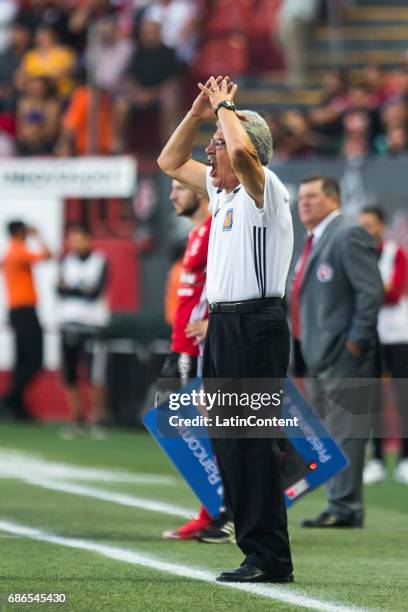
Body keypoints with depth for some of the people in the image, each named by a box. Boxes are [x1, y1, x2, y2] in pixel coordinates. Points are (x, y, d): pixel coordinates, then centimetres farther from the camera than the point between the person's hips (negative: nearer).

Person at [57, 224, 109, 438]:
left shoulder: (100, 262, -3)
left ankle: (98, 420, 4)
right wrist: (82, 290, -9)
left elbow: (95, 293, -12)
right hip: (68, 323, 5)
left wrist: (70, 289, -5)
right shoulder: (67, 261, 12)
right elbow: (60, 291, 4)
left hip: (92, 325, -5)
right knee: (69, 377, 5)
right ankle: (77, 420, 14)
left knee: (95, 377, -8)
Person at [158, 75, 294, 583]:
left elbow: (242, 152, -30)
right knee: (227, 444, 8)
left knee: (251, 444, -13)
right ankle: (256, 552, 11)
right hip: (222, 326, 9)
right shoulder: (221, 191, 17)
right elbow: (170, 162, 29)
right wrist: (198, 113, 16)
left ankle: (270, 559, -13)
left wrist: (226, 107, -12)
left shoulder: (264, 189, -8)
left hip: (255, 326, -9)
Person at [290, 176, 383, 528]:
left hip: (345, 357, -10)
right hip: (320, 356, 10)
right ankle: (341, 506, 16)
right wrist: (305, 344, 15)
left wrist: (355, 341, -18)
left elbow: (371, 291, -18)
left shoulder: (348, 236, -11)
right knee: (329, 436, 11)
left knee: (343, 434, -9)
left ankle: (345, 509, -7)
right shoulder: (315, 242, 19)